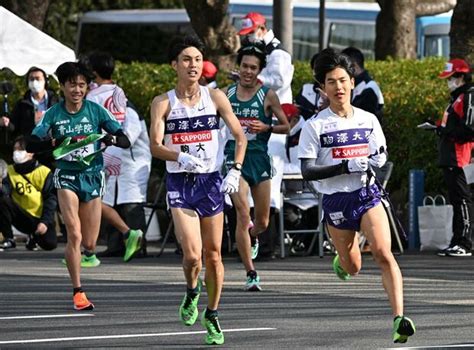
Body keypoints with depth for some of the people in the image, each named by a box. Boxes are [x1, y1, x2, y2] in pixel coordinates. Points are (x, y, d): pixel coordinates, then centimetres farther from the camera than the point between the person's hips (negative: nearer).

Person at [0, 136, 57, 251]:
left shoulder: (44, 172, -5)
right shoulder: (11, 172, 2)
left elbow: (51, 199, -7)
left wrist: (45, 222, -16)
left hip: (40, 219, -1)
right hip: (22, 218, 1)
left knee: (50, 244, -22)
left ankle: (34, 235, 18)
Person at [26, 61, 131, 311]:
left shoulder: (96, 111, -3)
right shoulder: (53, 114, -3)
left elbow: (126, 141, -4)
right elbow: (31, 145, -6)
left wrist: (112, 139, -27)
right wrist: (54, 142, -25)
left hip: (92, 176, 1)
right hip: (66, 176, -1)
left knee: (89, 243, 3)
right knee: (74, 235, -17)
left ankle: (87, 253, 41)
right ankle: (78, 292, -12)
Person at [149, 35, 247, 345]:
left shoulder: (215, 98, 3)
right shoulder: (163, 103, -1)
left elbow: (240, 137, 7)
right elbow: (155, 146, -11)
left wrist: (235, 172, -6)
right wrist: (181, 158, -29)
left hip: (211, 181, 2)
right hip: (180, 183, -2)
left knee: (213, 255, 5)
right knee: (192, 254, -16)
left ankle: (212, 315, 21)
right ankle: (192, 292, 16)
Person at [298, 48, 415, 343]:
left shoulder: (368, 120, 4)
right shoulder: (316, 126, -5)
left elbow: (381, 155, 15)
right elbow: (307, 171, -10)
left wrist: (372, 163, -9)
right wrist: (346, 166, -21)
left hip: (368, 194, 1)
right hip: (336, 201, -1)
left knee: (384, 254, -20)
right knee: (353, 269, 11)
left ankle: (399, 318, -25)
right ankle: (341, 259, 49)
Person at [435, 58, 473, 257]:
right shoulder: (457, 98, 21)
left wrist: (446, 131, -14)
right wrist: (441, 128, 11)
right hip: (450, 159, 11)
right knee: (457, 201, 13)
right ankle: (457, 243, 17)